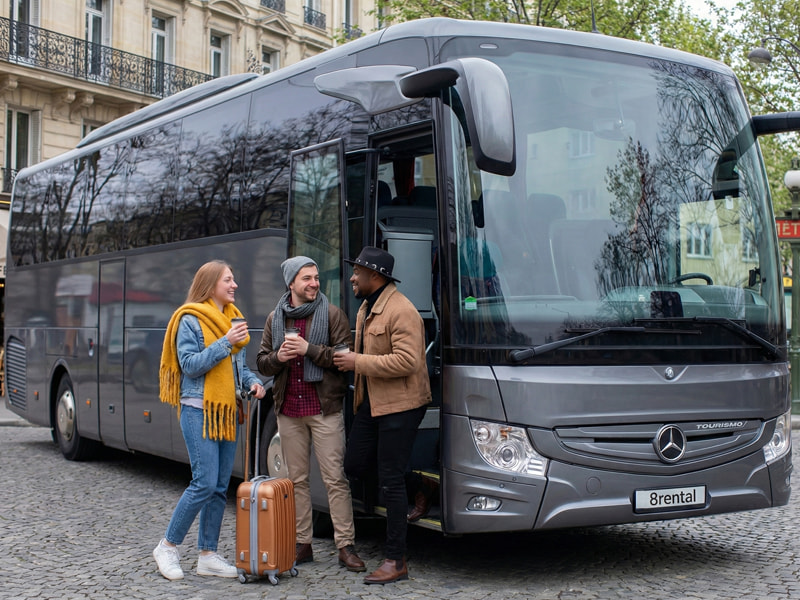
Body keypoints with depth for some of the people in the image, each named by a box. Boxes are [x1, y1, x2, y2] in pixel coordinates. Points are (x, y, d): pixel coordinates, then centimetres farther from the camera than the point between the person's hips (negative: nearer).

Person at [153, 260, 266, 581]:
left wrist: (253, 381, 3)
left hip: (227, 410, 7)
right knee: (205, 483, -12)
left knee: (221, 486, 7)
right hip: (199, 410, -7)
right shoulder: (190, 320, -6)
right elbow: (190, 365, -14)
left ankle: (207, 554, 15)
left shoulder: (232, 318, 15)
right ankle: (168, 547, 4)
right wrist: (225, 343, -19)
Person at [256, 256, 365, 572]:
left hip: (324, 409, -4)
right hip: (288, 410, 4)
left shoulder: (332, 314, -1)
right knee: (297, 479, 9)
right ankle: (302, 544, 17)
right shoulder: (275, 318, 11)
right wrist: (278, 357, -8)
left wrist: (310, 349, -18)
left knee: (335, 479, -4)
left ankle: (345, 546, 1)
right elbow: (262, 363, 14)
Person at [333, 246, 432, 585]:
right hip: (370, 402, 10)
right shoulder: (366, 308, 14)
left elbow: (407, 361, -27)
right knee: (354, 466, 12)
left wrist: (358, 362, -22)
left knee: (390, 482, -5)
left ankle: (396, 561, 5)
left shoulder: (401, 311, -18)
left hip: (399, 406, -10)